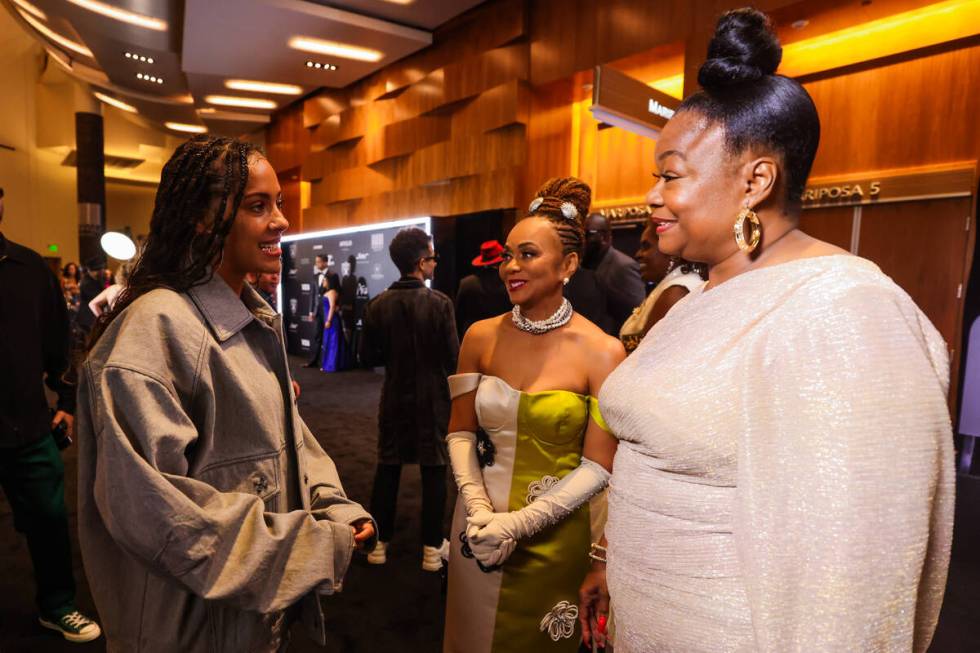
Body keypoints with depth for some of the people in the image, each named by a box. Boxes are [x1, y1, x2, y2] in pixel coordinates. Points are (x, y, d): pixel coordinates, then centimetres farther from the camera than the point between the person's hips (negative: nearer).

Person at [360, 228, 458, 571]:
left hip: (395, 397, 3)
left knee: (387, 468, 14)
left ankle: (379, 542, 24)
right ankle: (432, 548, 16)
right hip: (433, 398, -3)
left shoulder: (378, 305, -5)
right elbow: (453, 357, -14)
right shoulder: (440, 303, -15)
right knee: (434, 471, 8)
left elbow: (369, 356, -1)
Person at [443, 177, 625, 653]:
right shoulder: (481, 337, -3)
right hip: (477, 532, 3)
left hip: (552, 539, -3)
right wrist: (478, 508, -11)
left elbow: (597, 466, -12)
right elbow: (461, 432, 2)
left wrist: (520, 522, -16)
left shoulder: (602, 353, -13)